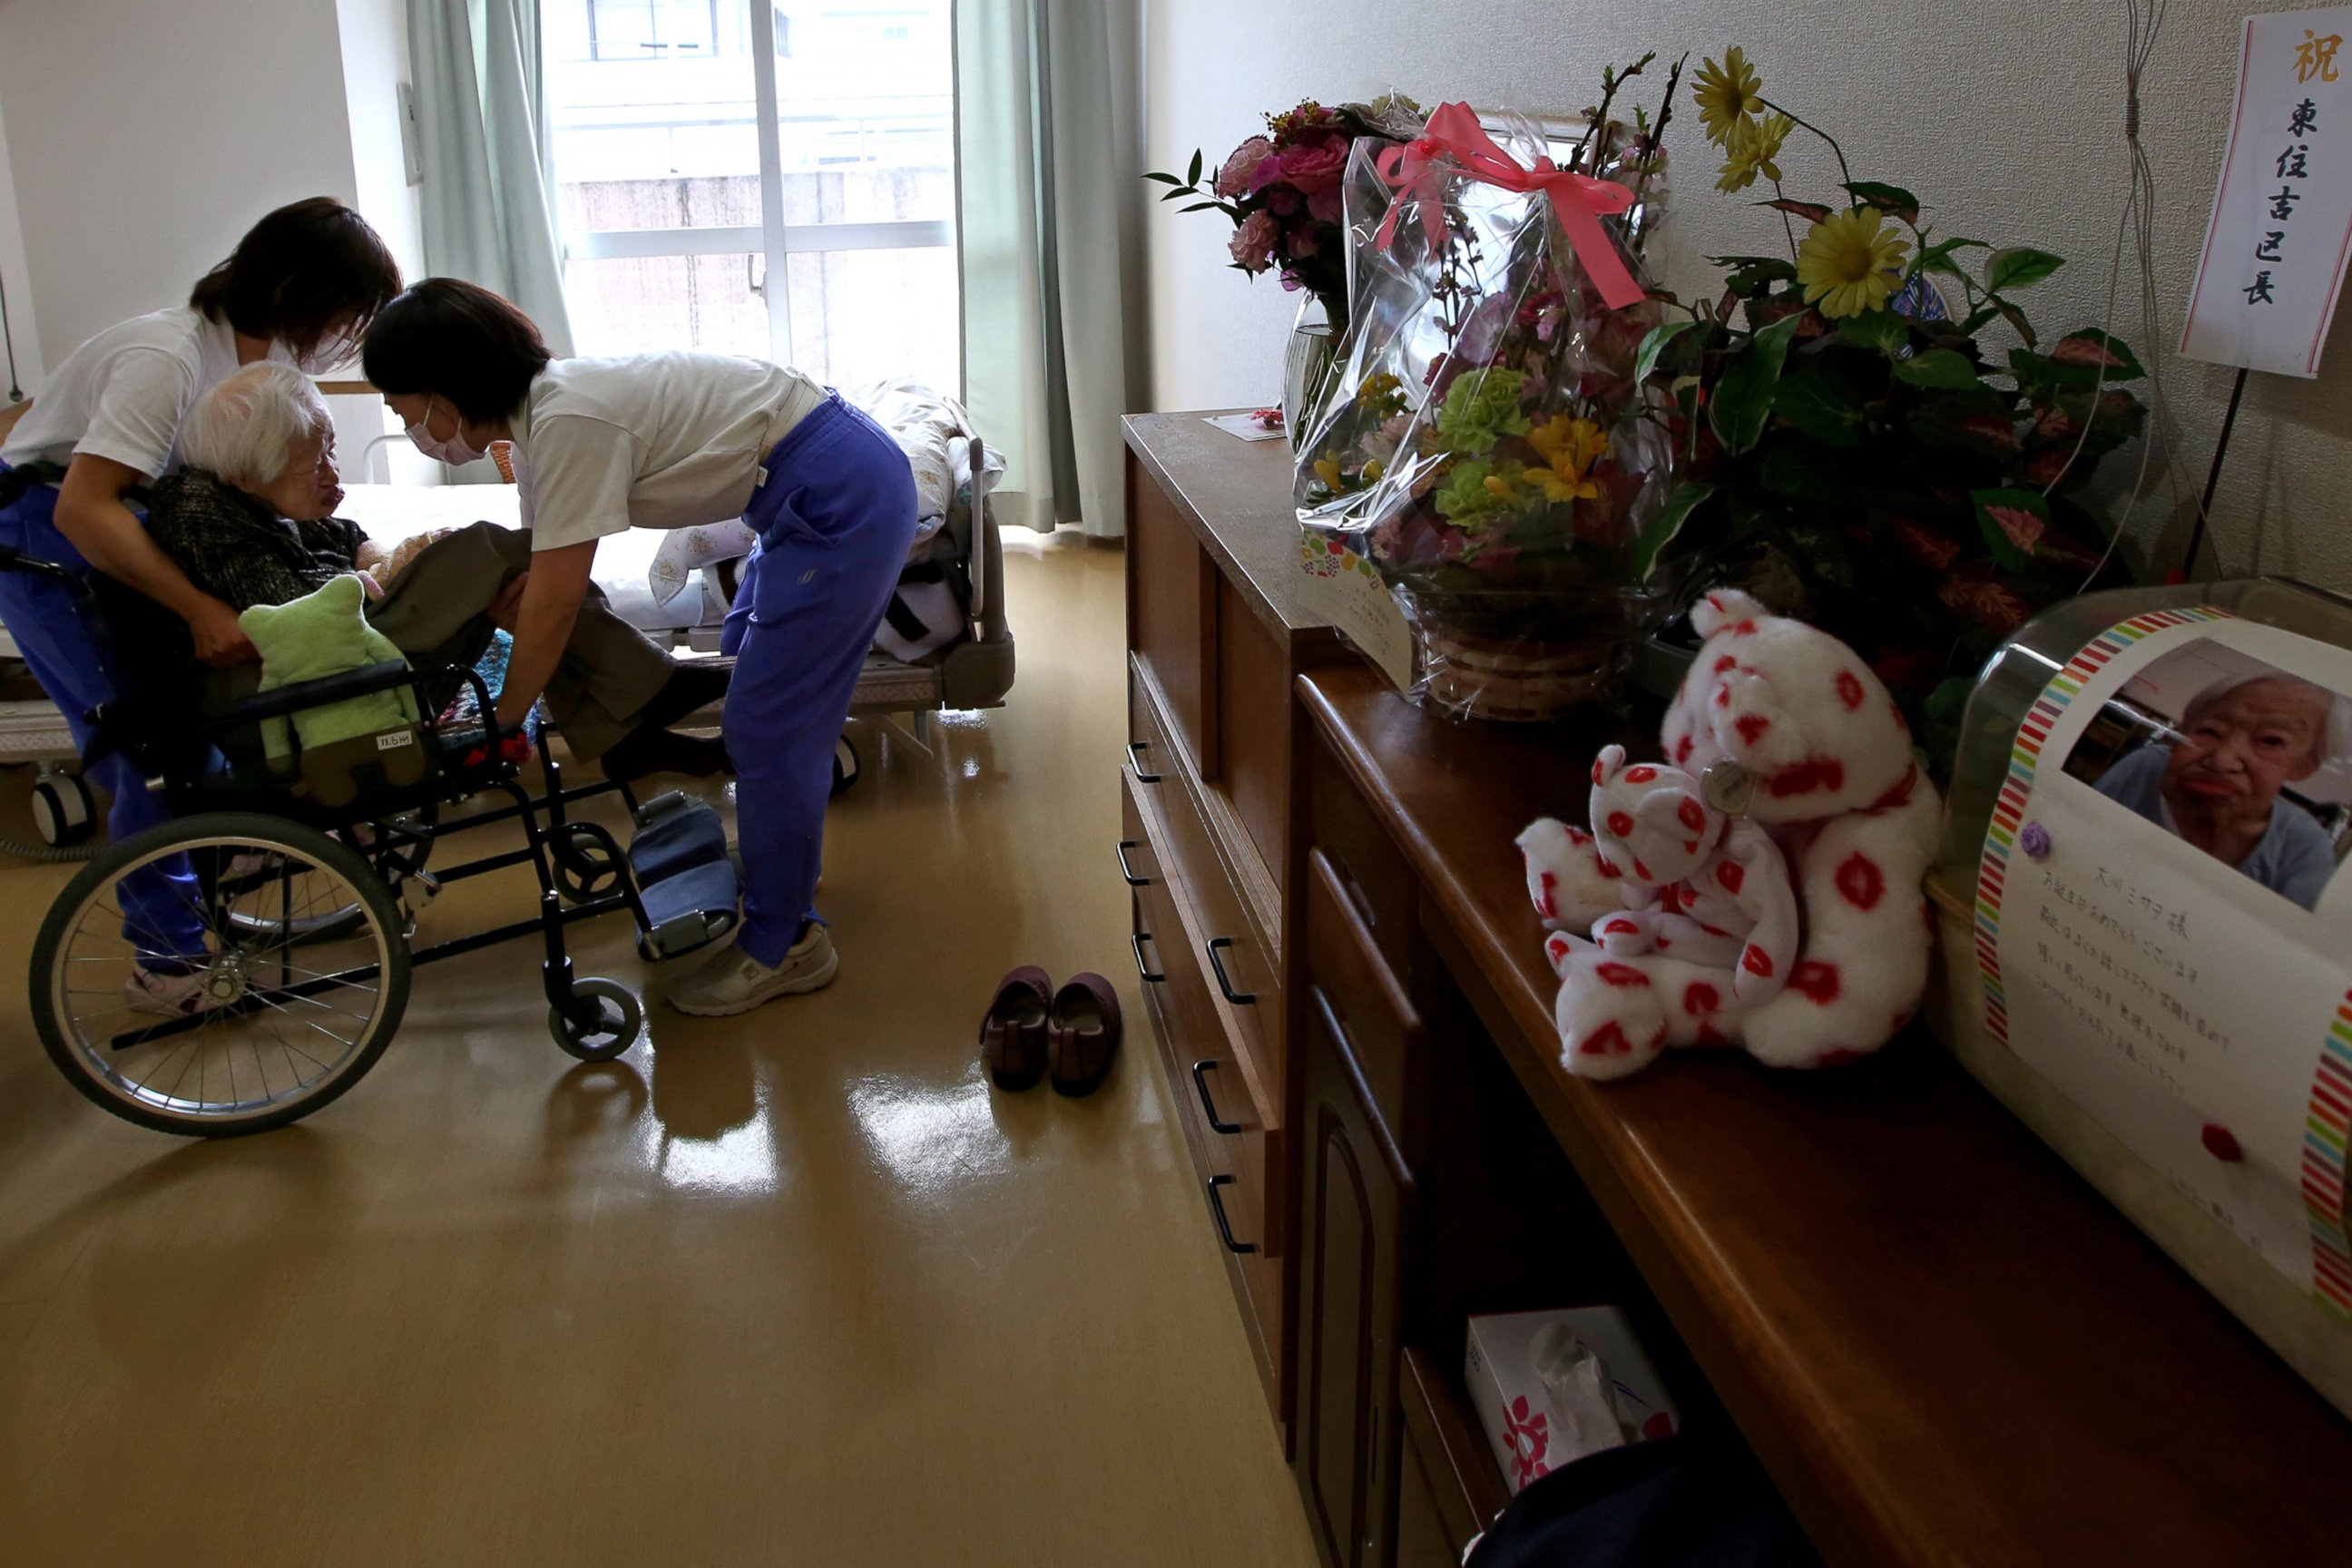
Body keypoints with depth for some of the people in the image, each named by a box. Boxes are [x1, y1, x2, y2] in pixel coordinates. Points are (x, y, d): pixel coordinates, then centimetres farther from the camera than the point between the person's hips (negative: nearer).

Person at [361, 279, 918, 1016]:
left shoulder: (568, 422, -21)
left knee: (766, 726, -5)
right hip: (825, 491, 10)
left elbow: (554, 602, -19)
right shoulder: (535, 412, 8)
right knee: (744, 673, 23)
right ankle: (780, 857, 40)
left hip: (842, 498, -10)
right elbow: (536, 571, 12)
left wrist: (503, 719, -7)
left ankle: (782, 944, 8)